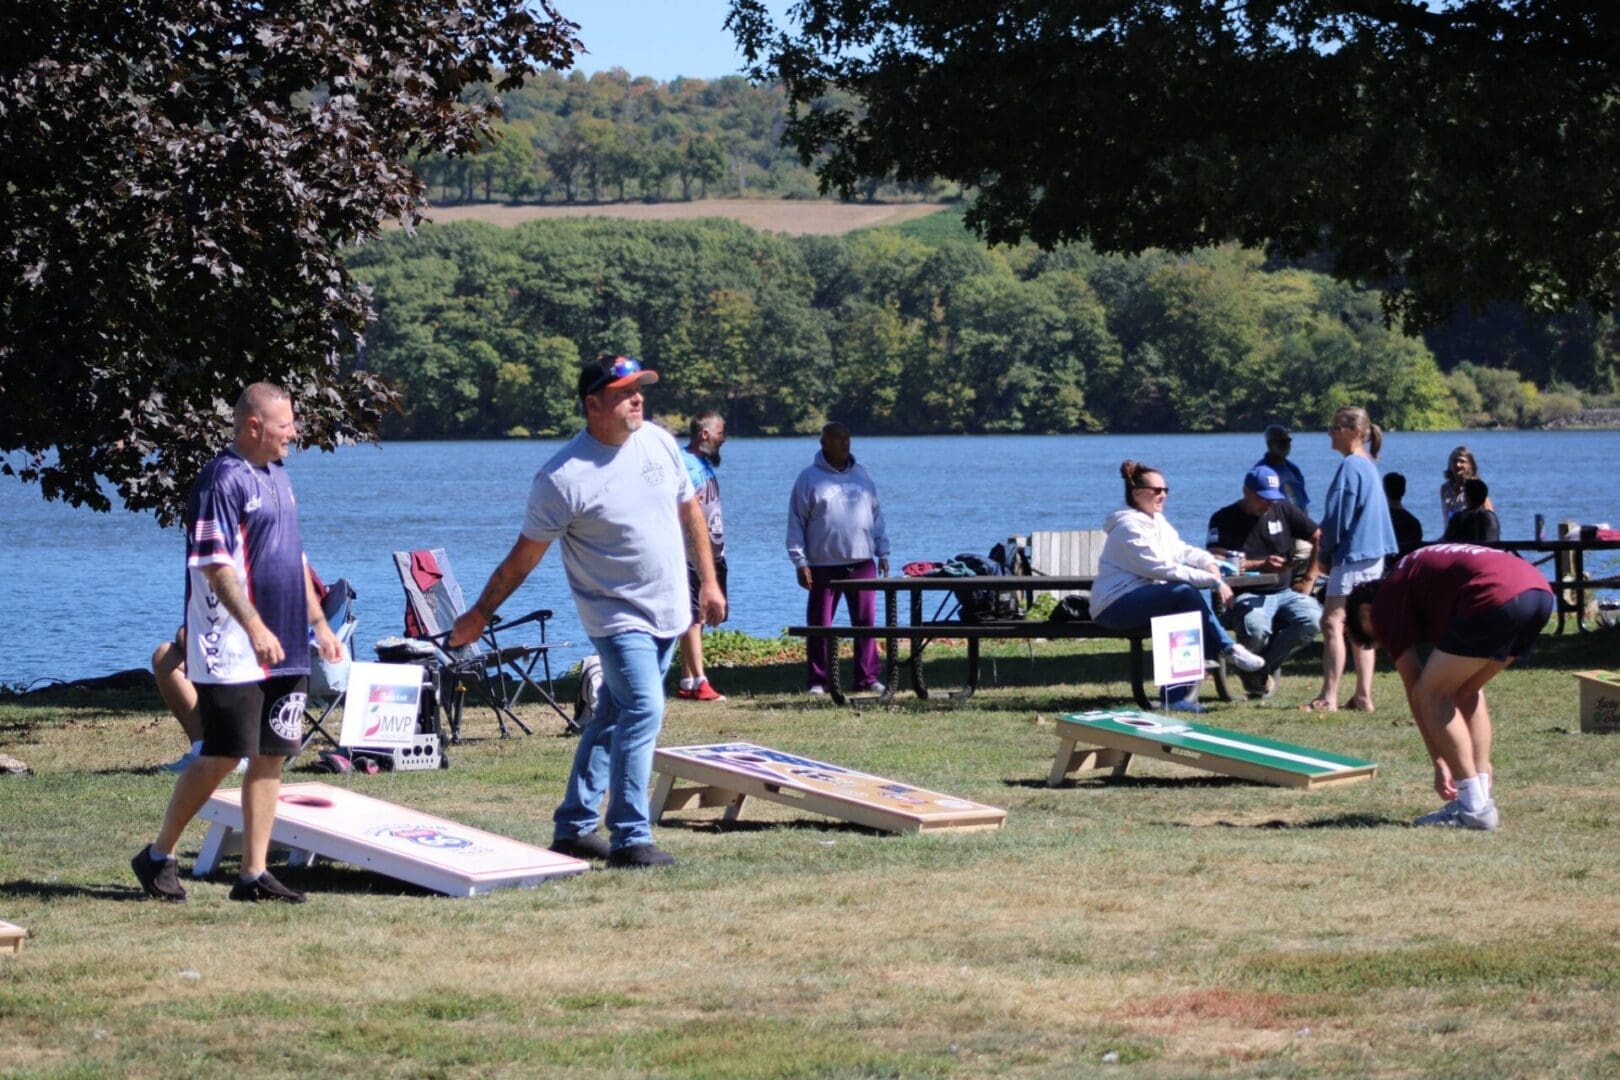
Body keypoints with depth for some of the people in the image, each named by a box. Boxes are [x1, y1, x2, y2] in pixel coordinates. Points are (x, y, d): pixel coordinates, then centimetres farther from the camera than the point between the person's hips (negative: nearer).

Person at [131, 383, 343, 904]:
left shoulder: (277, 476, 17)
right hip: (233, 655, -8)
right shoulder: (223, 479, -12)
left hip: (284, 651, 8)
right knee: (223, 757, -6)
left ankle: (253, 874, 8)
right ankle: (158, 857, 8)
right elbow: (214, 563, -19)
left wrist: (318, 622, 22)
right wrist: (255, 627, -26)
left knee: (270, 757, 5)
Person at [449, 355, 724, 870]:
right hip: (618, 616, -6)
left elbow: (690, 512, 15)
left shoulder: (659, 442, 1)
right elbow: (524, 556, -9)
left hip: (670, 612, 6)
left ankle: (573, 827, 19)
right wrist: (479, 616, -4)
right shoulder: (564, 477, -17)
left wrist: (708, 581, 14)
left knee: (611, 720, 11)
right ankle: (630, 840, -14)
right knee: (643, 712, -18)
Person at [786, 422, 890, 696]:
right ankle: (818, 680, 7)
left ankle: (868, 677, 8)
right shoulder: (809, 478, -1)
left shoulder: (862, 475, 12)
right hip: (823, 565, -3)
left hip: (862, 562, 3)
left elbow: (876, 515, 16)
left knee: (866, 622, 2)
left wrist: (883, 552, 10)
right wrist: (800, 562, -8)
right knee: (820, 625, 1)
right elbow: (796, 523, -2)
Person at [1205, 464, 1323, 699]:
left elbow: (1320, 539, 10)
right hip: (1249, 595, -4)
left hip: (1285, 591, 4)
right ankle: (1250, 668, 0)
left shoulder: (1283, 510, 9)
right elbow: (1217, 561, -12)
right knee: (1256, 629, -38)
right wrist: (1260, 564, -19)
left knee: (1313, 619, -28)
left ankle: (1265, 665, -6)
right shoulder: (1224, 519, 0)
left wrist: (1309, 579, 1)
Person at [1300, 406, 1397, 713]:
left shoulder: (1350, 467, -15)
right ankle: (1363, 696, 11)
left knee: (1333, 622, -11)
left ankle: (1329, 696, -16)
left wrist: (1324, 554, -3)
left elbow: (1337, 517, -15)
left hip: (1351, 555, -10)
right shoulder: (1369, 465, 14)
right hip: (1373, 555, 10)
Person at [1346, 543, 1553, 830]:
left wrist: (1440, 764, 18)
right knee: (1465, 690, 25)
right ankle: (1481, 797, 22)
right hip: (1540, 591, 9)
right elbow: (1471, 684, 40)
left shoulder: (1384, 604, 14)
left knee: (1432, 694, 7)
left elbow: (1415, 690, 11)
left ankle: (1474, 807, 4)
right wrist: (1480, 766, 43)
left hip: (1496, 599, -9)